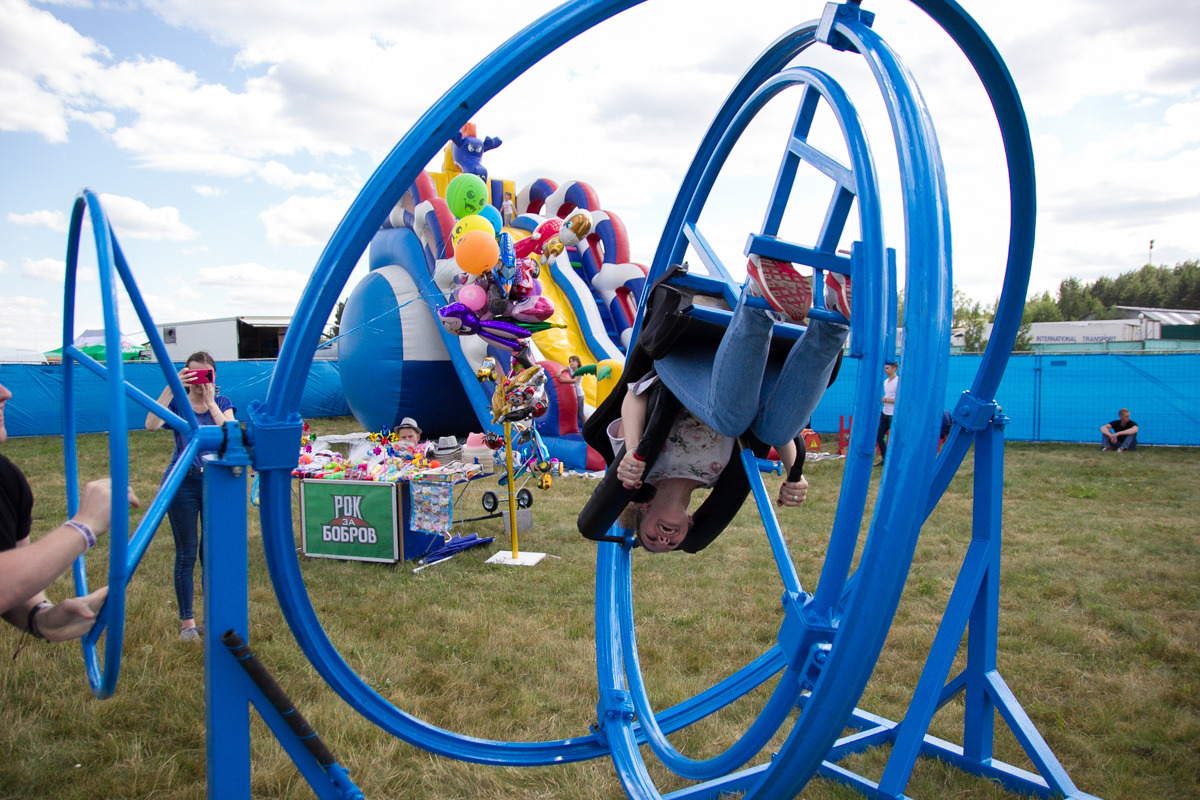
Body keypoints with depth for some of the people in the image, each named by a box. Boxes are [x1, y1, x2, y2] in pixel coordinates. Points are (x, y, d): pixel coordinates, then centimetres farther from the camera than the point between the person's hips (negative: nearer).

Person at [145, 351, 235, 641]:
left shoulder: (222, 403, 4)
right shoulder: (177, 402, 1)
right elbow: (151, 425, -19)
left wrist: (210, 400, -18)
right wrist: (170, 389, -25)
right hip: (182, 483, -1)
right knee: (186, 554, 5)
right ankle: (186, 621, 15)